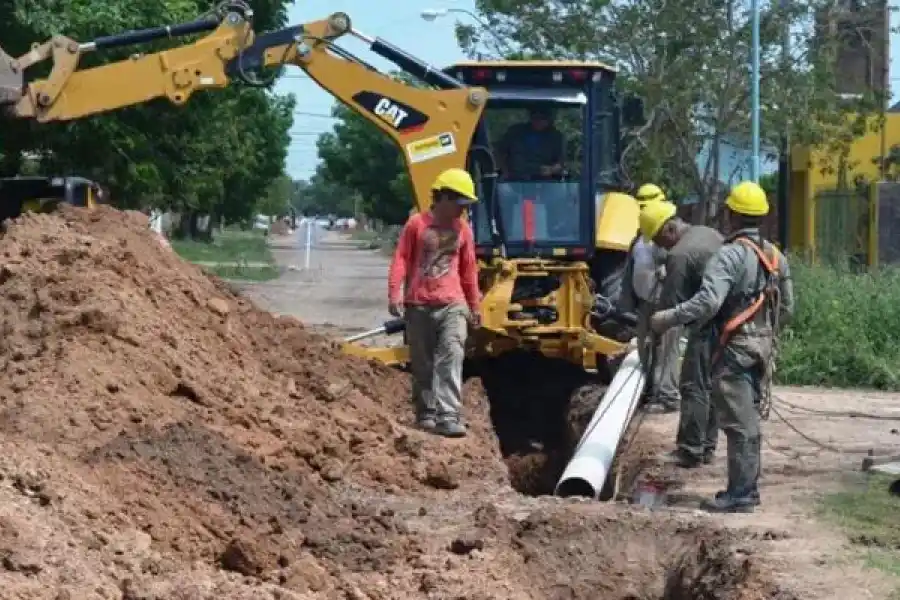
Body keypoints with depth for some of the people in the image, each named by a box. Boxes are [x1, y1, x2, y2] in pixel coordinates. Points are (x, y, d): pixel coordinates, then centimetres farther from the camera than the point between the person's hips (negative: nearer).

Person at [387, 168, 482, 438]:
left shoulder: (463, 230, 9)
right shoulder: (416, 224, 0)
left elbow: (469, 270, 16)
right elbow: (401, 260, -2)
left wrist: (474, 305, 19)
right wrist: (395, 293, -13)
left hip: (452, 305, 1)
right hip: (418, 305, -1)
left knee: (451, 356, -16)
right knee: (422, 364, 7)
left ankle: (448, 417, -22)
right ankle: (426, 415, 19)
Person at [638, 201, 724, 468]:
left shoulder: (679, 255, -17)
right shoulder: (709, 233, 11)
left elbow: (669, 305, -14)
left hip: (707, 326, -9)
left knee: (694, 387, -4)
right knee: (710, 386, 15)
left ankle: (690, 451, -4)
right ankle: (707, 446, 20)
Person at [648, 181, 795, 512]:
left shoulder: (731, 254, -16)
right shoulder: (776, 256, 11)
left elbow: (707, 301, -27)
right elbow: (787, 308, 16)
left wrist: (667, 318, -19)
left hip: (735, 348, -8)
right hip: (763, 348, 8)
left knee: (739, 422, -5)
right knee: (748, 420, 16)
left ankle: (740, 495, -3)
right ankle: (747, 487, 22)